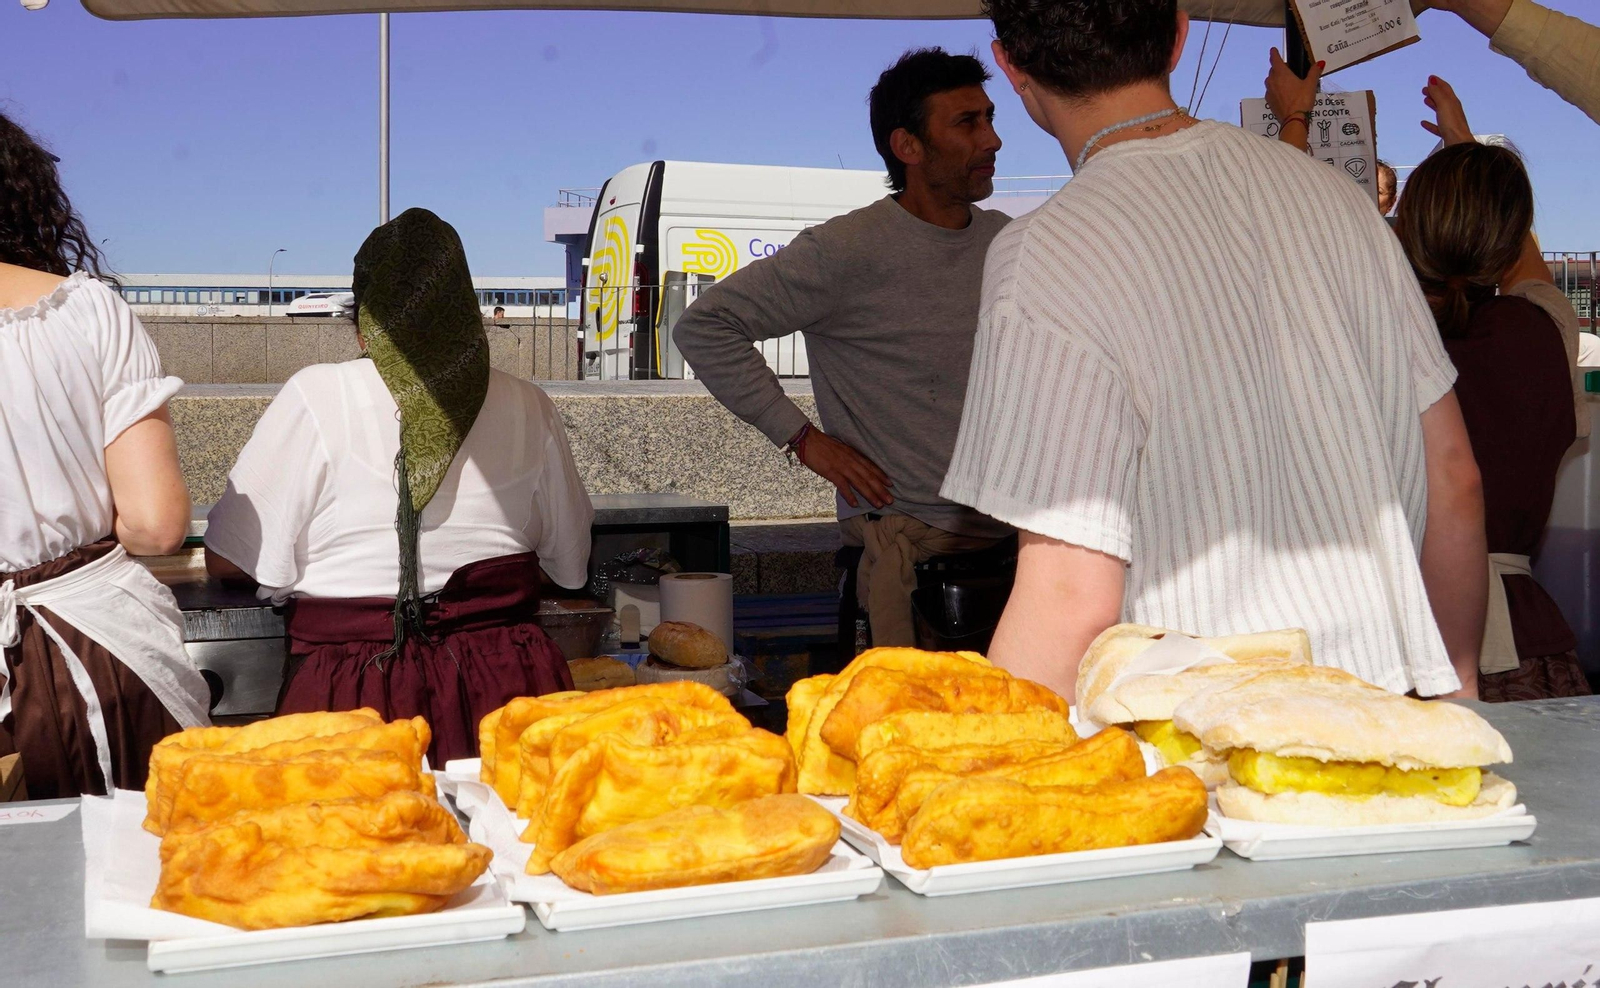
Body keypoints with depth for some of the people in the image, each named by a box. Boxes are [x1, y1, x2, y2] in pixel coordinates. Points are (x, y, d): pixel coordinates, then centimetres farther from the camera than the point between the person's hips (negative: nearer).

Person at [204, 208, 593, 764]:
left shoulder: (315, 397, -4)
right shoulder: (527, 408, 5)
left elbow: (229, 562, 1)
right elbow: (572, 567, 16)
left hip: (353, 703, -3)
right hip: (507, 689, 3)